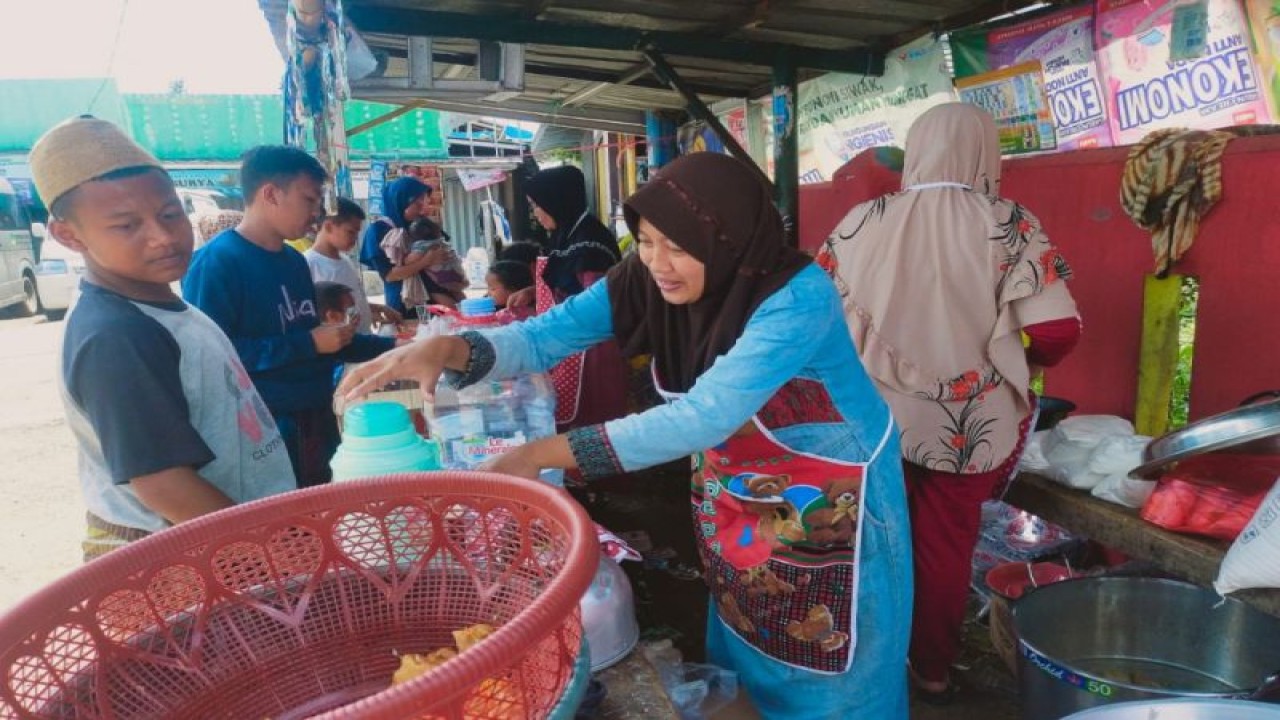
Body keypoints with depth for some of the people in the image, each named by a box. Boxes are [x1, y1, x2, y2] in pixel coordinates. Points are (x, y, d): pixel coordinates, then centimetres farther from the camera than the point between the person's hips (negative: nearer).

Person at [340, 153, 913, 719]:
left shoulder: (797, 296, -32)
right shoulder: (644, 280, -15)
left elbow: (705, 415, -38)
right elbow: (547, 334, -15)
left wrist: (547, 454, -40)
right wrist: (448, 349, -36)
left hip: (827, 500, -5)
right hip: (732, 492, 5)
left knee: (828, 674, 13)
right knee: (742, 652, 23)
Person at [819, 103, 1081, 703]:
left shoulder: (863, 222, -4)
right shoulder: (1010, 226, -9)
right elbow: (1058, 332, -14)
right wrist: (1007, 359, 7)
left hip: (876, 416, 1)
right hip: (968, 425, -1)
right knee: (946, 549, 17)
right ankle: (933, 671, 35)